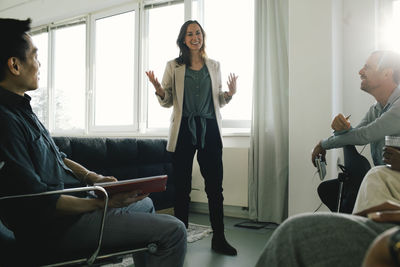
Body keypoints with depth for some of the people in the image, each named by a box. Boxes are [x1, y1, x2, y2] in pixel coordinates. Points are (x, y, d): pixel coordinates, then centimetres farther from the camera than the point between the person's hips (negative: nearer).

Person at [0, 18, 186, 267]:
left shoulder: (20, 108, 11)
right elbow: (37, 201, -25)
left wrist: (91, 177, 7)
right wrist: (100, 203, -21)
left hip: (63, 199, 11)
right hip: (54, 226, -11)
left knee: (145, 203, 28)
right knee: (174, 230, -16)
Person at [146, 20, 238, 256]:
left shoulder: (214, 66, 13)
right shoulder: (173, 66, 7)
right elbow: (167, 102, 7)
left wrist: (230, 93, -3)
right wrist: (158, 88, -13)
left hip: (210, 130, 2)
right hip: (184, 130, -1)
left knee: (215, 187, 3)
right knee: (182, 188, 4)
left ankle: (219, 239, 14)